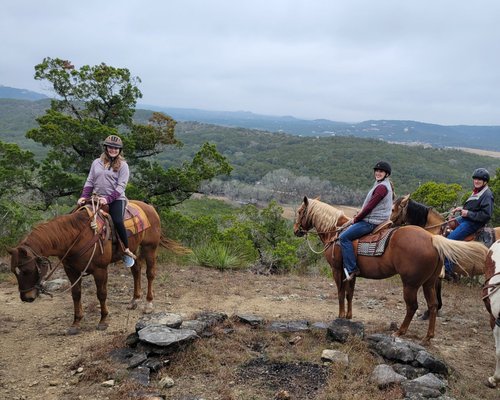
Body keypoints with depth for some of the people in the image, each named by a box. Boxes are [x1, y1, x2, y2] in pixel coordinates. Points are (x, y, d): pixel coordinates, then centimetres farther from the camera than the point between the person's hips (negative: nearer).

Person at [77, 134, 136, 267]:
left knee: (117, 221, -29)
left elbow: (121, 186, -7)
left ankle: (127, 250, -14)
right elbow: (90, 181, 14)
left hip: (116, 199, -5)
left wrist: (108, 199, -19)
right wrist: (84, 196, -3)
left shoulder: (123, 165, 1)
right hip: (97, 198, 5)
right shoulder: (97, 162, 13)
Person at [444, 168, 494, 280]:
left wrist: (468, 213, -21)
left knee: (450, 239, -20)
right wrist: (461, 208, 11)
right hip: (465, 218, 11)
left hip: (473, 223, -10)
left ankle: (448, 270, -18)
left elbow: (486, 215, -22)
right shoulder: (476, 191, 13)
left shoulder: (487, 195, -16)